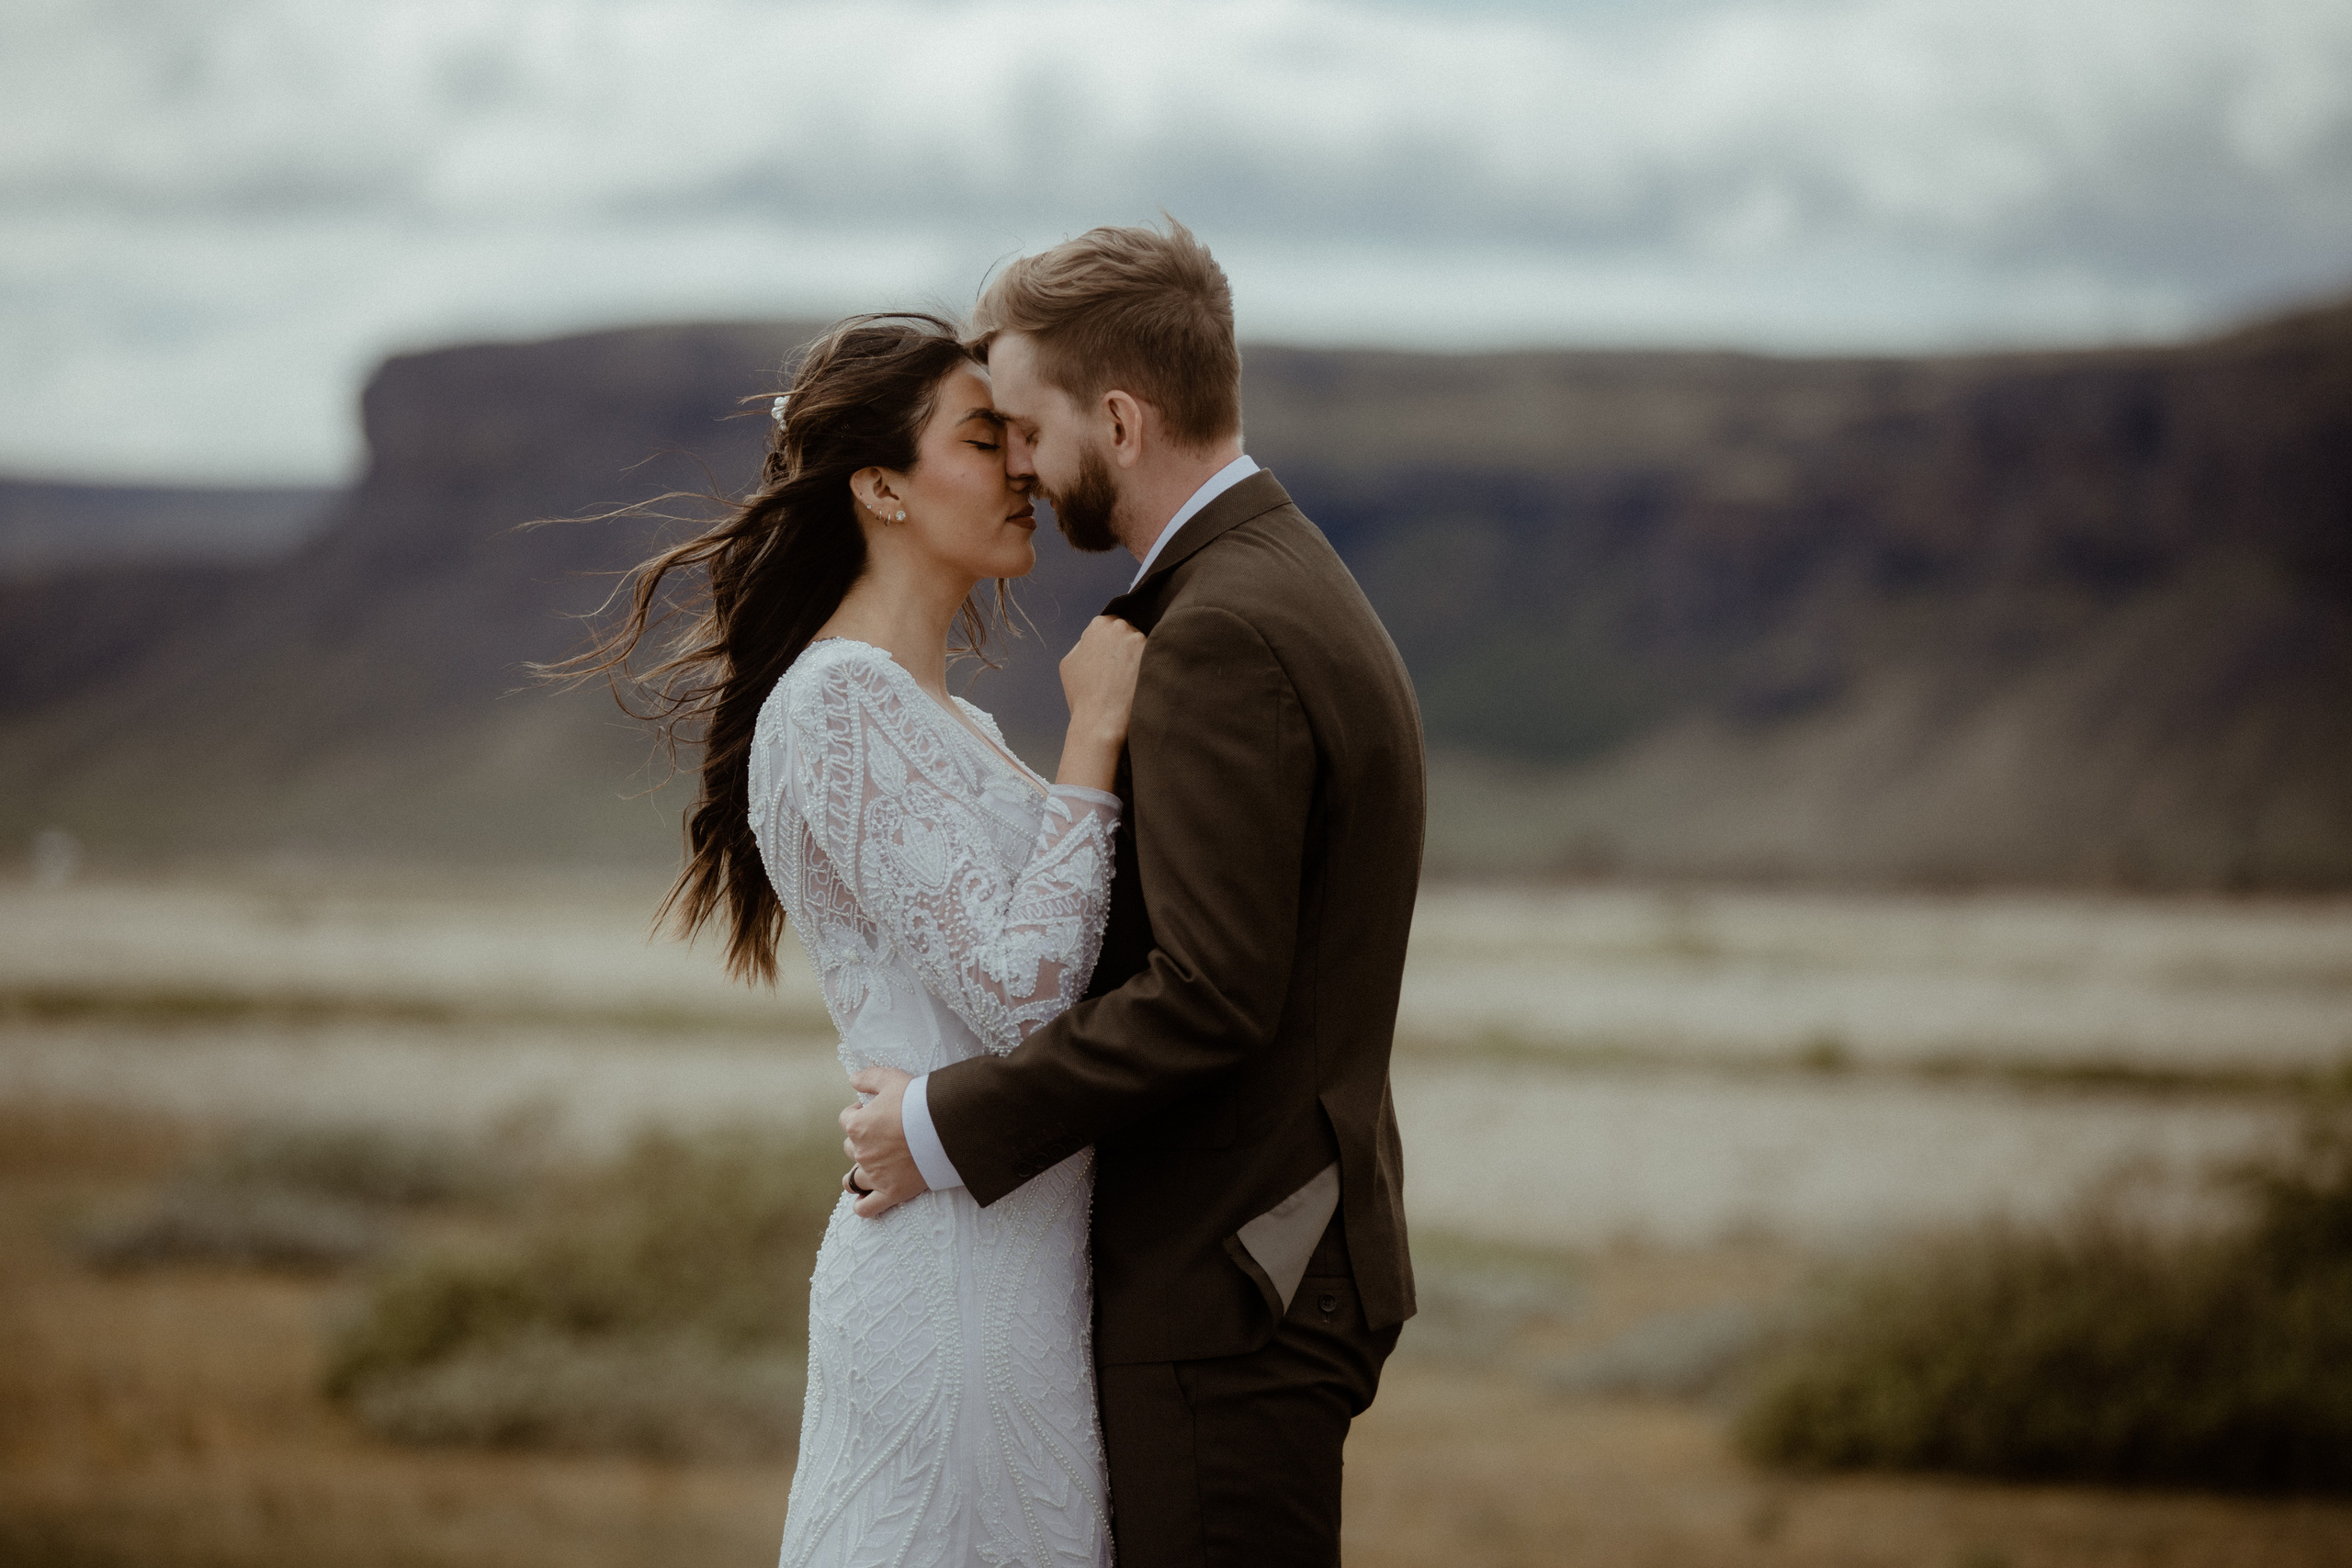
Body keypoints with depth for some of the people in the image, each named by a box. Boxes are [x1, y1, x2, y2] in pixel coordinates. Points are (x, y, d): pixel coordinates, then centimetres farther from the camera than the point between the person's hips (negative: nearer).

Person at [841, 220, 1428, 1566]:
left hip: (1233, 1288, -10)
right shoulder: (1290, 585, 14)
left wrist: (952, 1126, -17)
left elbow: (1209, 992, -25)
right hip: (1288, 1252, 10)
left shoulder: (1221, 637, -19)